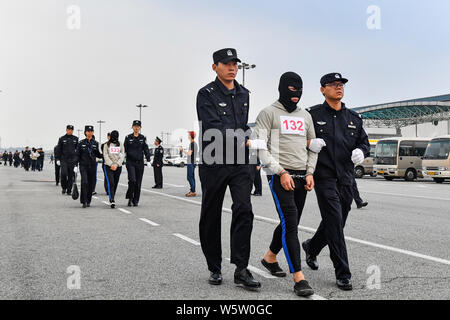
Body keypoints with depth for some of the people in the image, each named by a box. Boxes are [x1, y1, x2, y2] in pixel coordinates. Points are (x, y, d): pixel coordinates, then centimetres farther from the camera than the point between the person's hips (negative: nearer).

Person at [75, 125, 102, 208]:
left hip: (93, 165, 3)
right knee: (84, 182, -15)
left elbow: (98, 154, 15)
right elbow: (77, 155, 2)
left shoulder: (95, 143, 6)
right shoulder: (81, 143, 1)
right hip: (83, 165, -3)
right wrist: (75, 165, -6)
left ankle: (88, 201, 18)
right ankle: (84, 202, -10)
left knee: (91, 183, 5)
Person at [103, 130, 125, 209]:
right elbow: (105, 156, -2)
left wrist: (116, 164, -8)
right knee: (111, 183, -16)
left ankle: (111, 198, 20)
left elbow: (122, 156, 4)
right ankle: (112, 200, -24)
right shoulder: (106, 145, 6)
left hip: (118, 167, 3)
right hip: (108, 166, -3)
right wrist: (111, 164, -13)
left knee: (115, 184, 5)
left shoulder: (120, 145, 11)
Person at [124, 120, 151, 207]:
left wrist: (148, 160, -3)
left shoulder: (143, 138, 6)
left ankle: (136, 200, 14)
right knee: (132, 180, -17)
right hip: (130, 162, -2)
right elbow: (124, 149, 7)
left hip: (140, 162, 2)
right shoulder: (128, 138, 3)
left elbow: (146, 150, 5)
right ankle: (130, 198, 1)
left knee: (138, 182, 4)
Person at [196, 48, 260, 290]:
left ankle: (241, 269, -6)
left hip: (240, 162, 4)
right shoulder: (206, 94, -4)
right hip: (213, 162, -4)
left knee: (244, 210, -10)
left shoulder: (243, 94, 15)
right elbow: (212, 127, -16)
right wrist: (242, 140, -18)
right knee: (211, 216, 5)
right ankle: (214, 268, 18)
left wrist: (244, 138, 6)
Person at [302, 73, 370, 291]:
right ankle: (342, 273, -3)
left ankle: (311, 247, 43)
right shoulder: (313, 115, 0)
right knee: (334, 222, -10)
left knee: (335, 222, 15)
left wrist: (361, 151, -3)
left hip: (346, 178, 6)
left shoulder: (353, 118, 15)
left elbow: (364, 141, 20)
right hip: (325, 177, -6)